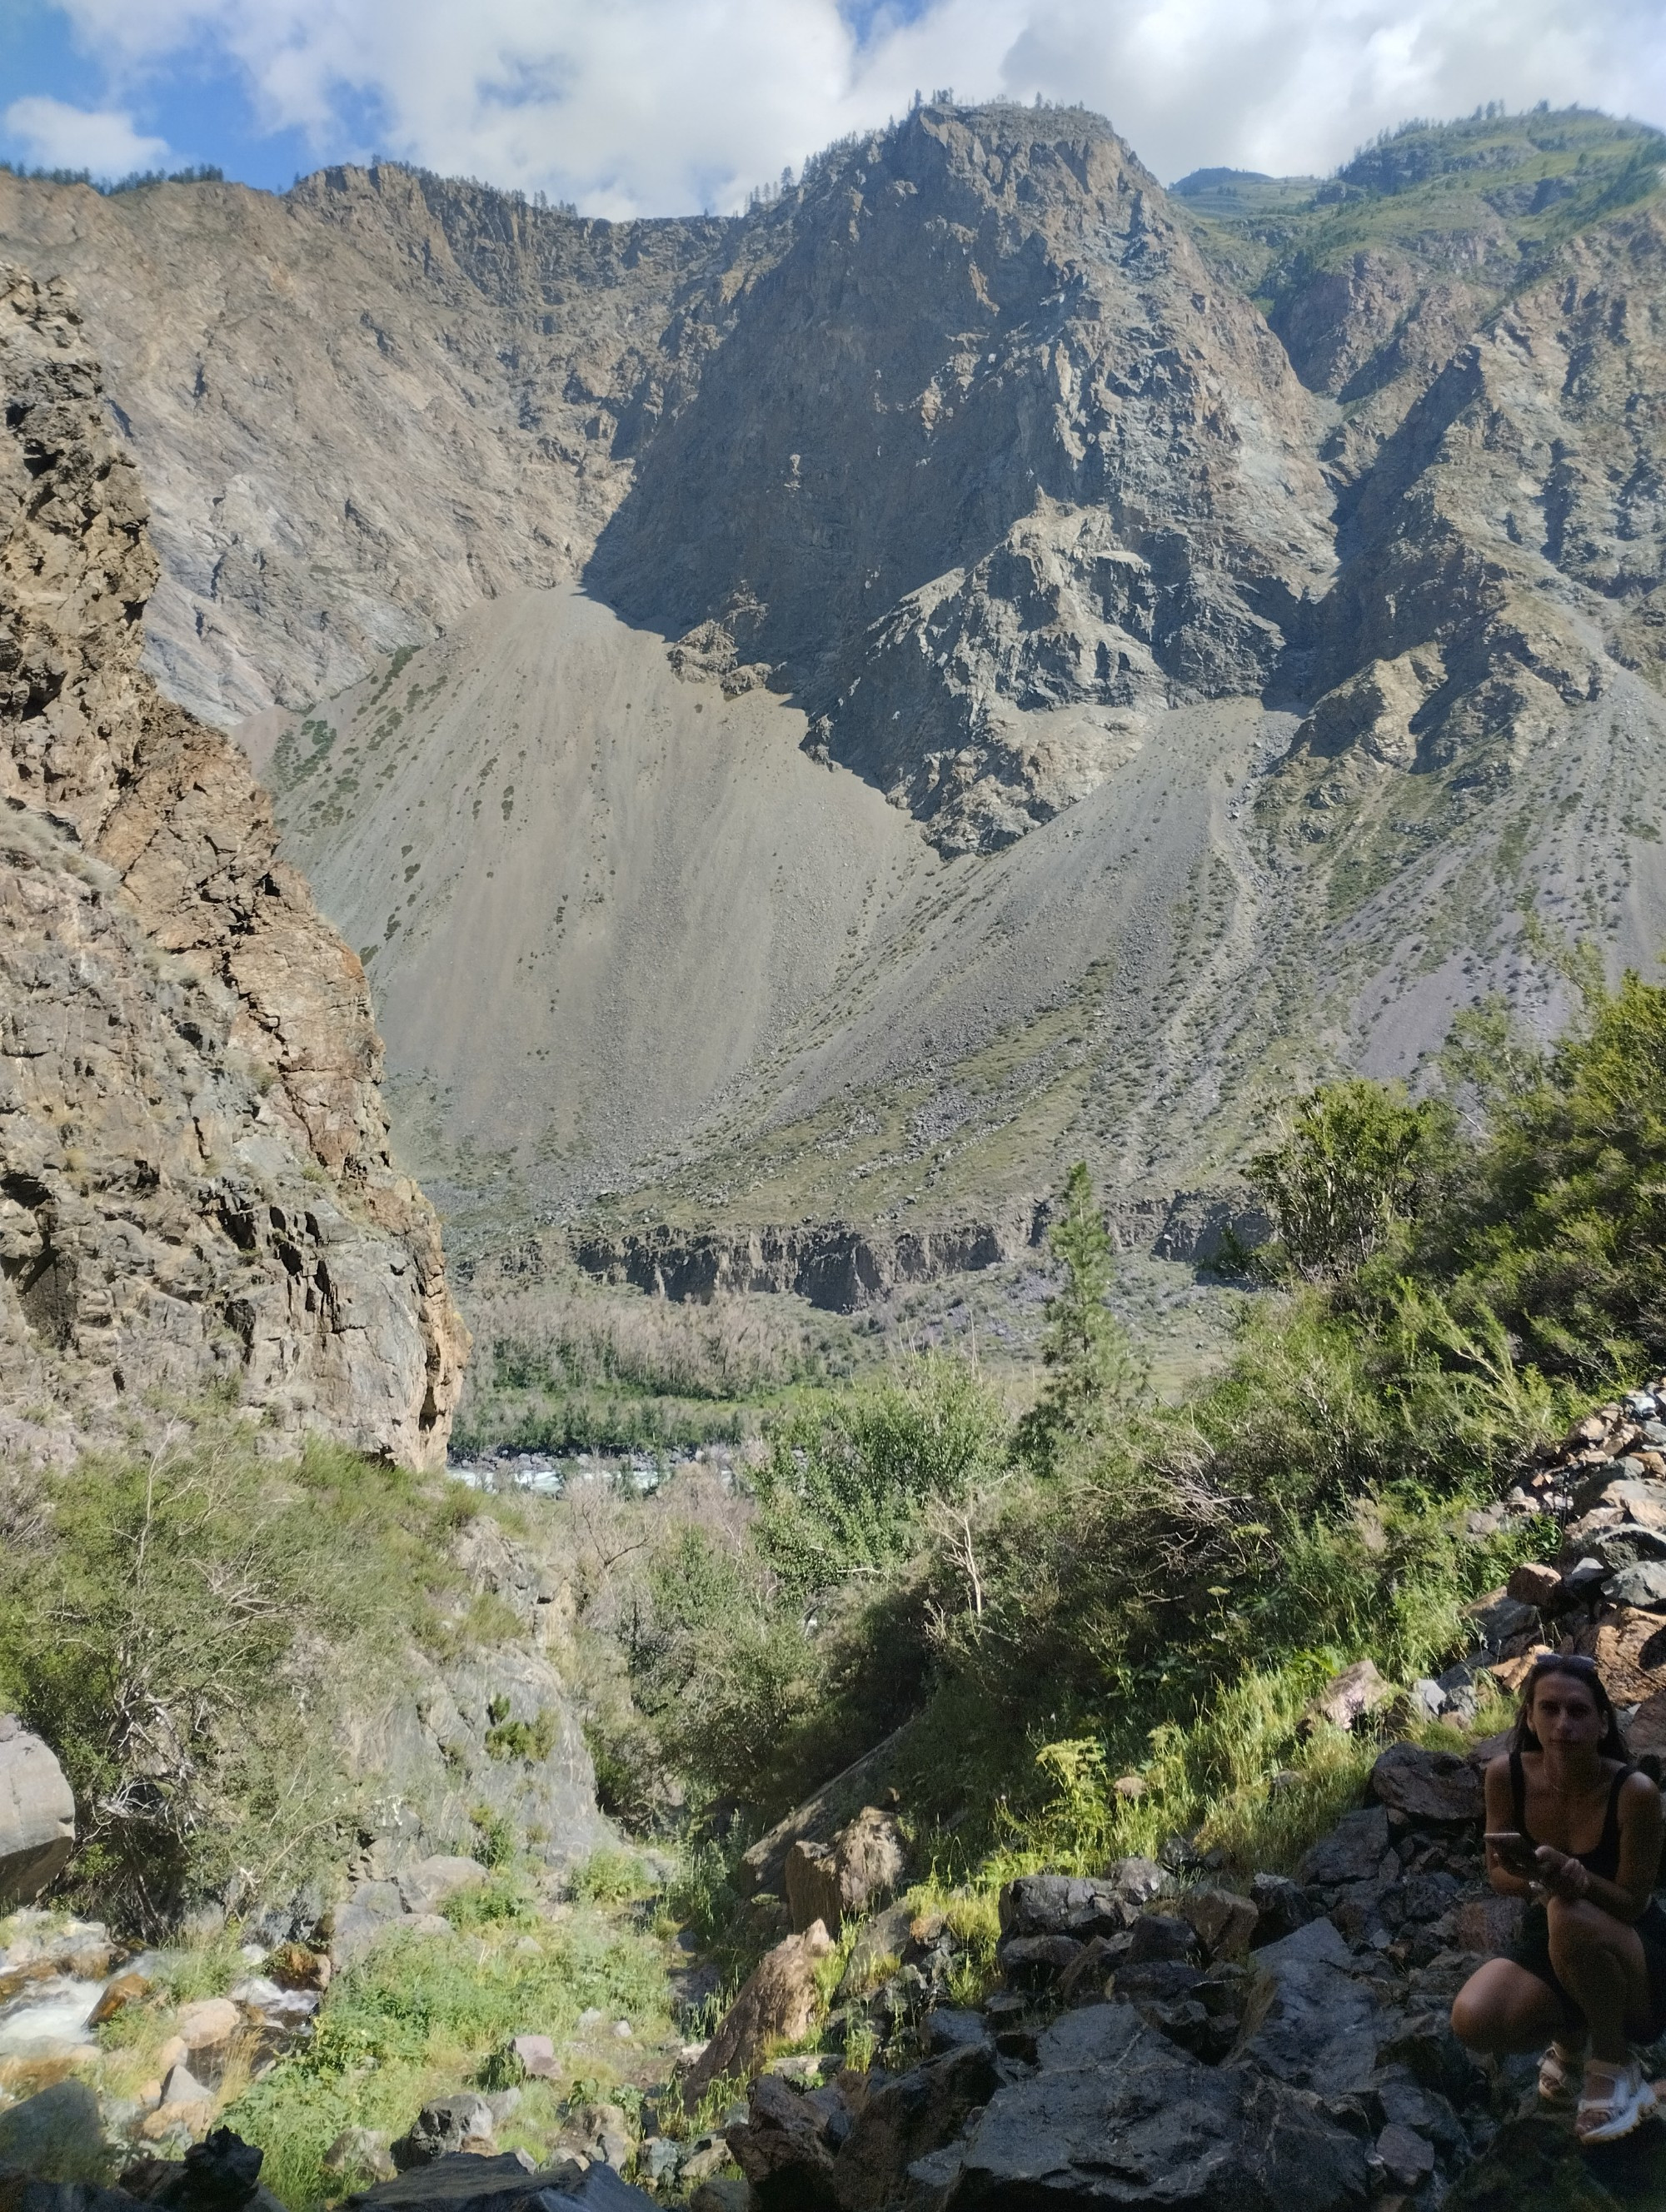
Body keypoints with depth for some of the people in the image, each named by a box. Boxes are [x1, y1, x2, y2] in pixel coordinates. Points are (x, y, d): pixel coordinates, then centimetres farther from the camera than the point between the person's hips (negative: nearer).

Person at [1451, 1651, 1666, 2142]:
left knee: (1570, 1916, -38)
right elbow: (1499, 1876, -5)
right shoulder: (1506, 1774, -16)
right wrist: (1536, 1878, -29)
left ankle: (1615, 2061, -9)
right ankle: (1569, 2034, 10)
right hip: (1551, 1942, 3)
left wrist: (1576, 1879, -39)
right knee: (1473, 2021, -26)